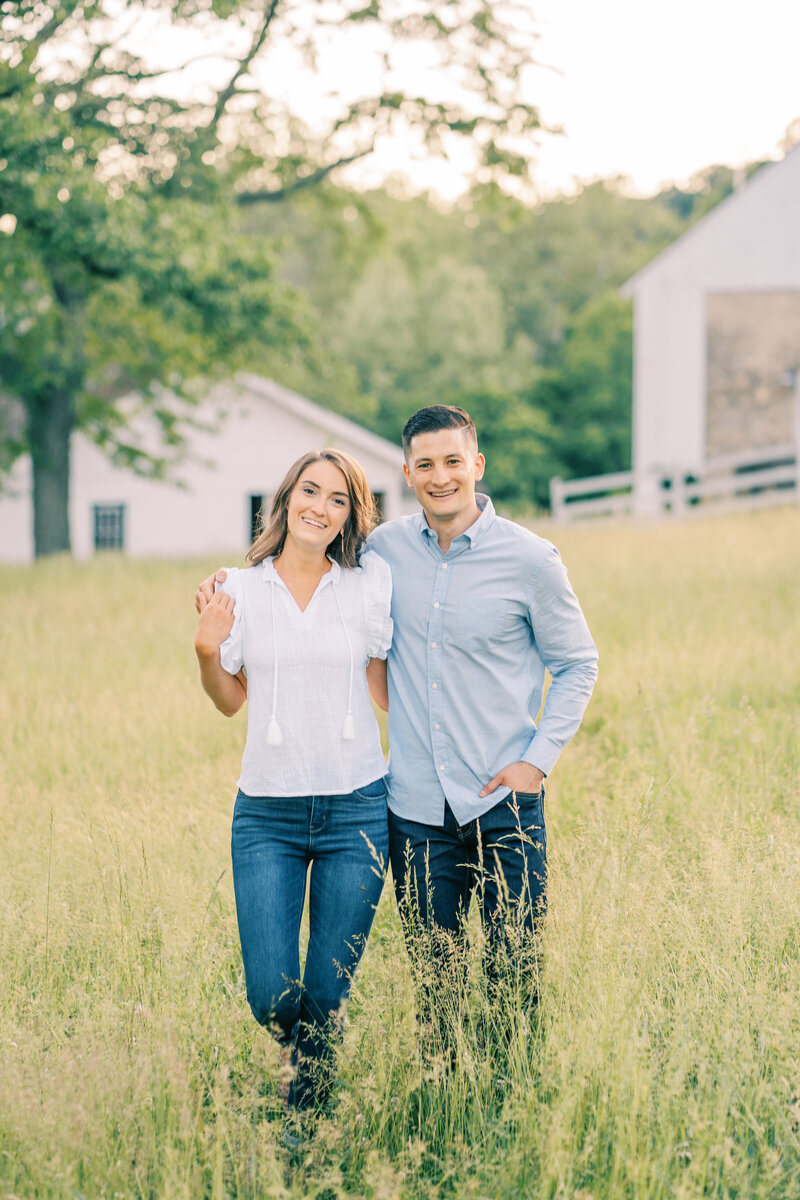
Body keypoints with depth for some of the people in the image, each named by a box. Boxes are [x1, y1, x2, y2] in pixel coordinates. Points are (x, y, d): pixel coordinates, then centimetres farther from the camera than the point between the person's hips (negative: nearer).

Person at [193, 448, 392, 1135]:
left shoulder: (369, 583, 1)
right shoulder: (242, 590, 4)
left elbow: (389, 688, 10)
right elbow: (231, 701, 12)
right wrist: (207, 651, -4)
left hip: (356, 809, 0)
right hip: (267, 813, 1)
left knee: (327, 995, 1)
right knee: (271, 996, -7)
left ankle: (305, 1117, 27)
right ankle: (305, 1052, 30)